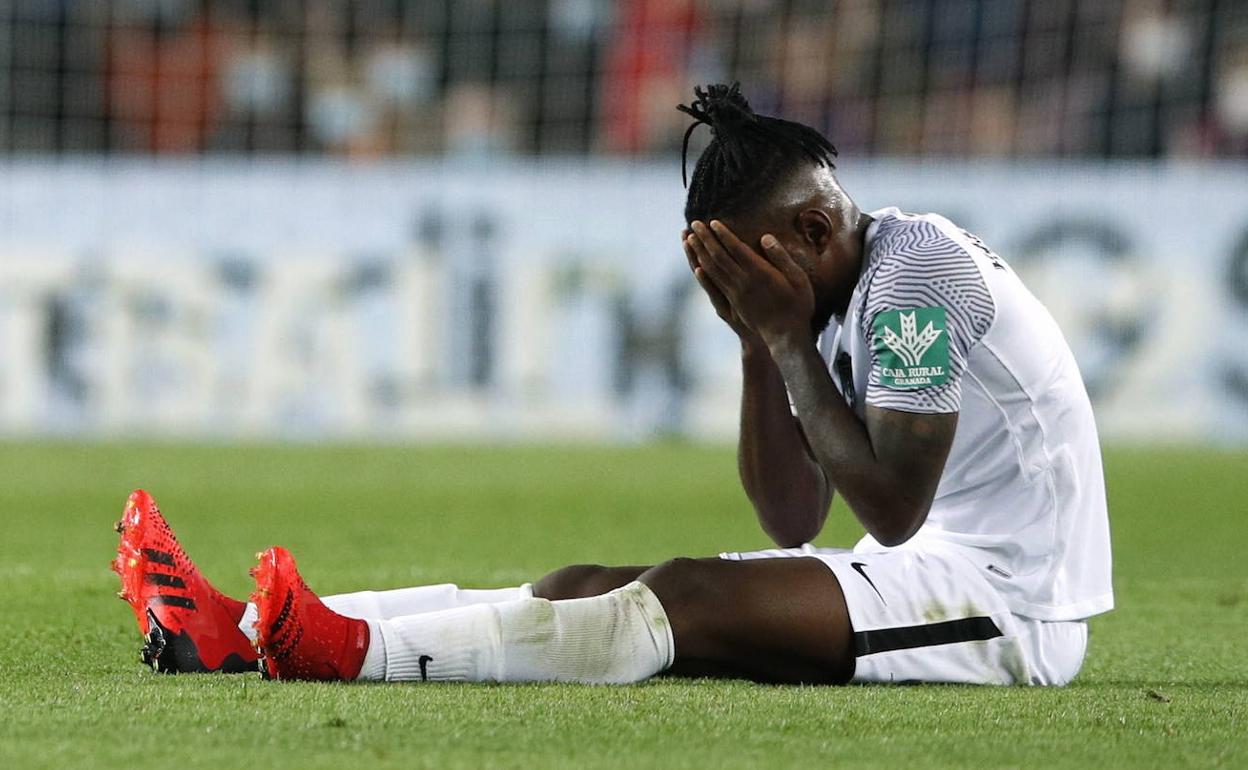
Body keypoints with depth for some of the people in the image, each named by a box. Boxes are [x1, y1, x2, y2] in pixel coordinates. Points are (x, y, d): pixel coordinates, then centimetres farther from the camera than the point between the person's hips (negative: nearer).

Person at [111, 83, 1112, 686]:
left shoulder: (921, 268, -14)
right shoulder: (842, 303, 15)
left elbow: (892, 509, -20)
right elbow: (794, 524, 10)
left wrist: (790, 335, -16)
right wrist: (761, 343, 1)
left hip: (1008, 603, -9)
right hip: (929, 575, 9)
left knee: (692, 598, -27)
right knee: (588, 588, -5)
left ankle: (363, 653, -43)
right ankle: (252, 634, -16)